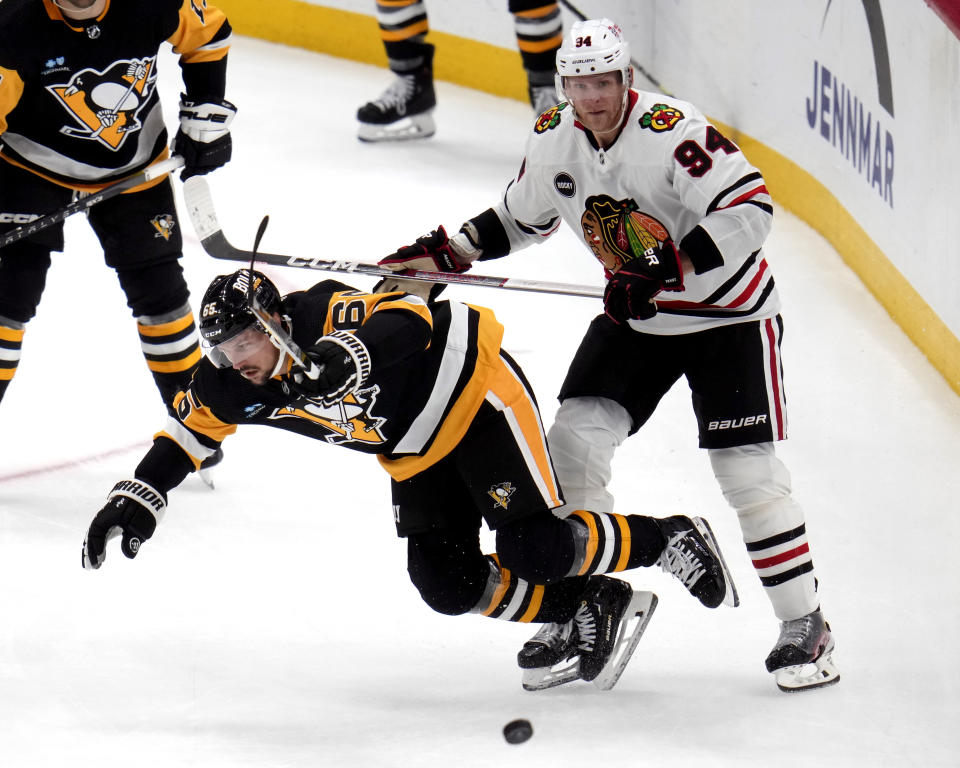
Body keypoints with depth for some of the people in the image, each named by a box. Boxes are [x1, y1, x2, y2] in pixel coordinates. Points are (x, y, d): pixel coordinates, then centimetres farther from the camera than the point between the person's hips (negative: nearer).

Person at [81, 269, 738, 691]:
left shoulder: (326, 315, -31)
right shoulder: (234, 385, -10)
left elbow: (407, 315, -46)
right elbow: (191, 429, 6)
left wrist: (350, 354, -65)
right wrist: (138, 499, -4)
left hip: (473, 391, -8)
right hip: (415, 452, 8)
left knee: (534, 549, -17)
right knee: (447, 583, -4)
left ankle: (668, 540, 8)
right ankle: (593, 608, 13)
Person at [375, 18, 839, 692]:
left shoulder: (673, 132, -27)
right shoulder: (554, 140, -5)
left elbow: (748, 211, -34)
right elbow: (521, 218, 14)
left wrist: (662, 268, -38)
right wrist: (445, 253, 3)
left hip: (729, 313, -6)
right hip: (637, 318, 6)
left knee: (747, 469, -12)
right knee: (575, 437, -5)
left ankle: (805, 625, -1)